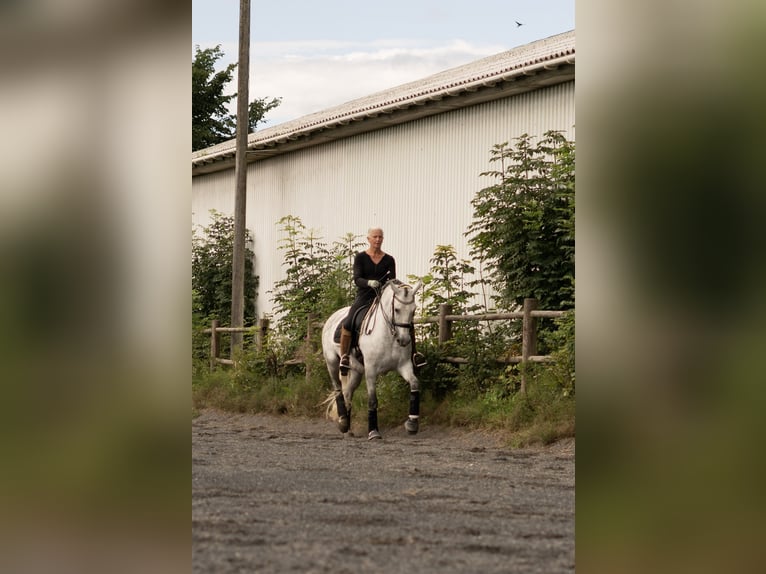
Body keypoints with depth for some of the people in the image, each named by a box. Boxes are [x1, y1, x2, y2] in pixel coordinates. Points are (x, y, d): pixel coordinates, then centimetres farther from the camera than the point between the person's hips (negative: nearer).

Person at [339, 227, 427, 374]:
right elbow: (357, 279, -8)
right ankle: (344, 357, -14)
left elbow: (392, 280, 0)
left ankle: (413, 353, 1)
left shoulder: (389, 260, 8)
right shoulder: (360, 257, 2)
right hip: (364, 297, -2)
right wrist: (369, 282, -29)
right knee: (347, 324, -26)